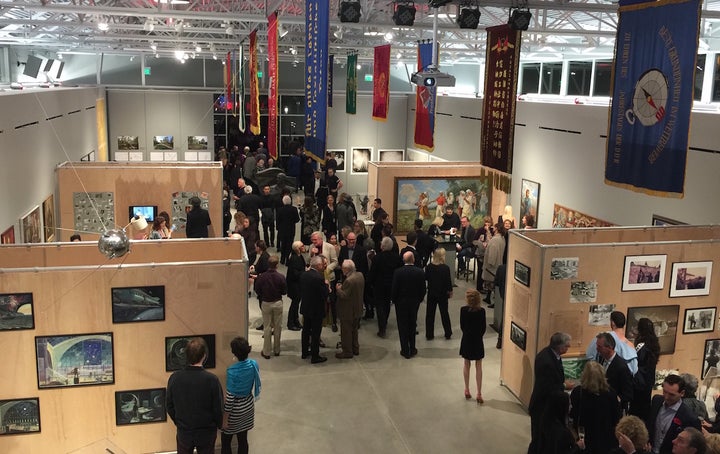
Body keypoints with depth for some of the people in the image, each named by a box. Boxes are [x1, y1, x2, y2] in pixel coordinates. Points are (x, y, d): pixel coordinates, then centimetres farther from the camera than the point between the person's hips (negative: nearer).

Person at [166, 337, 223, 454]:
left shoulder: (174, 378, -16)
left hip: (183, 432, 2)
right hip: (206, 433, -2)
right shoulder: (212, 380, -24)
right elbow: (218, 408, -14)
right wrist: (219, 425, 6)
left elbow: (169, 405, -3)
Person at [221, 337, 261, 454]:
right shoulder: (254, 364, -10)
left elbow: (230, 397, -21)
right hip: (248, 405, 6)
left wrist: (225, 418, -11)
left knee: (225, 442, 11)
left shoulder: (232, 371, -27)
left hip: (235, 409, -6)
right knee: (243, 439, 19)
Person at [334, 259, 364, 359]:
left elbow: (344, 296, -27)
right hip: (357, 309, 9)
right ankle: (355, 349, 34)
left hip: (348, 312, -9)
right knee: (354, 330, 23)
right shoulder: (360, 275, -1)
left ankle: (347, 352, 15)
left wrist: (338, 289, -9)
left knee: (346, 332, 6)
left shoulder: (349, 281, -29)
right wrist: (342, 287, 7)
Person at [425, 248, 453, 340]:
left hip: (431, 293, 1)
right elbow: (448, 281, -12)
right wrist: (450, 291, 3)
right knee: (444, 313, 13)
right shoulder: (446, 268, -18)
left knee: (430, 314, 11)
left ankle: (429, 335, 14)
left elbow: (426, 278, 0)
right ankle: (448, 334, 21)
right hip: (443, 294, -1)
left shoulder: (429, 267, -11)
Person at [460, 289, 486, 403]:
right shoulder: (481, 311, -15)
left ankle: (467, 390, 25)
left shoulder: (463, 310, -14)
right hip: (478, 342, -1)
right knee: (478, 367, 9)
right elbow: (484, 327, -7)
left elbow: (462, 326, -6)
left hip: (466, 341, 1)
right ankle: (479, 393, 9)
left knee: (466, 365, 17)